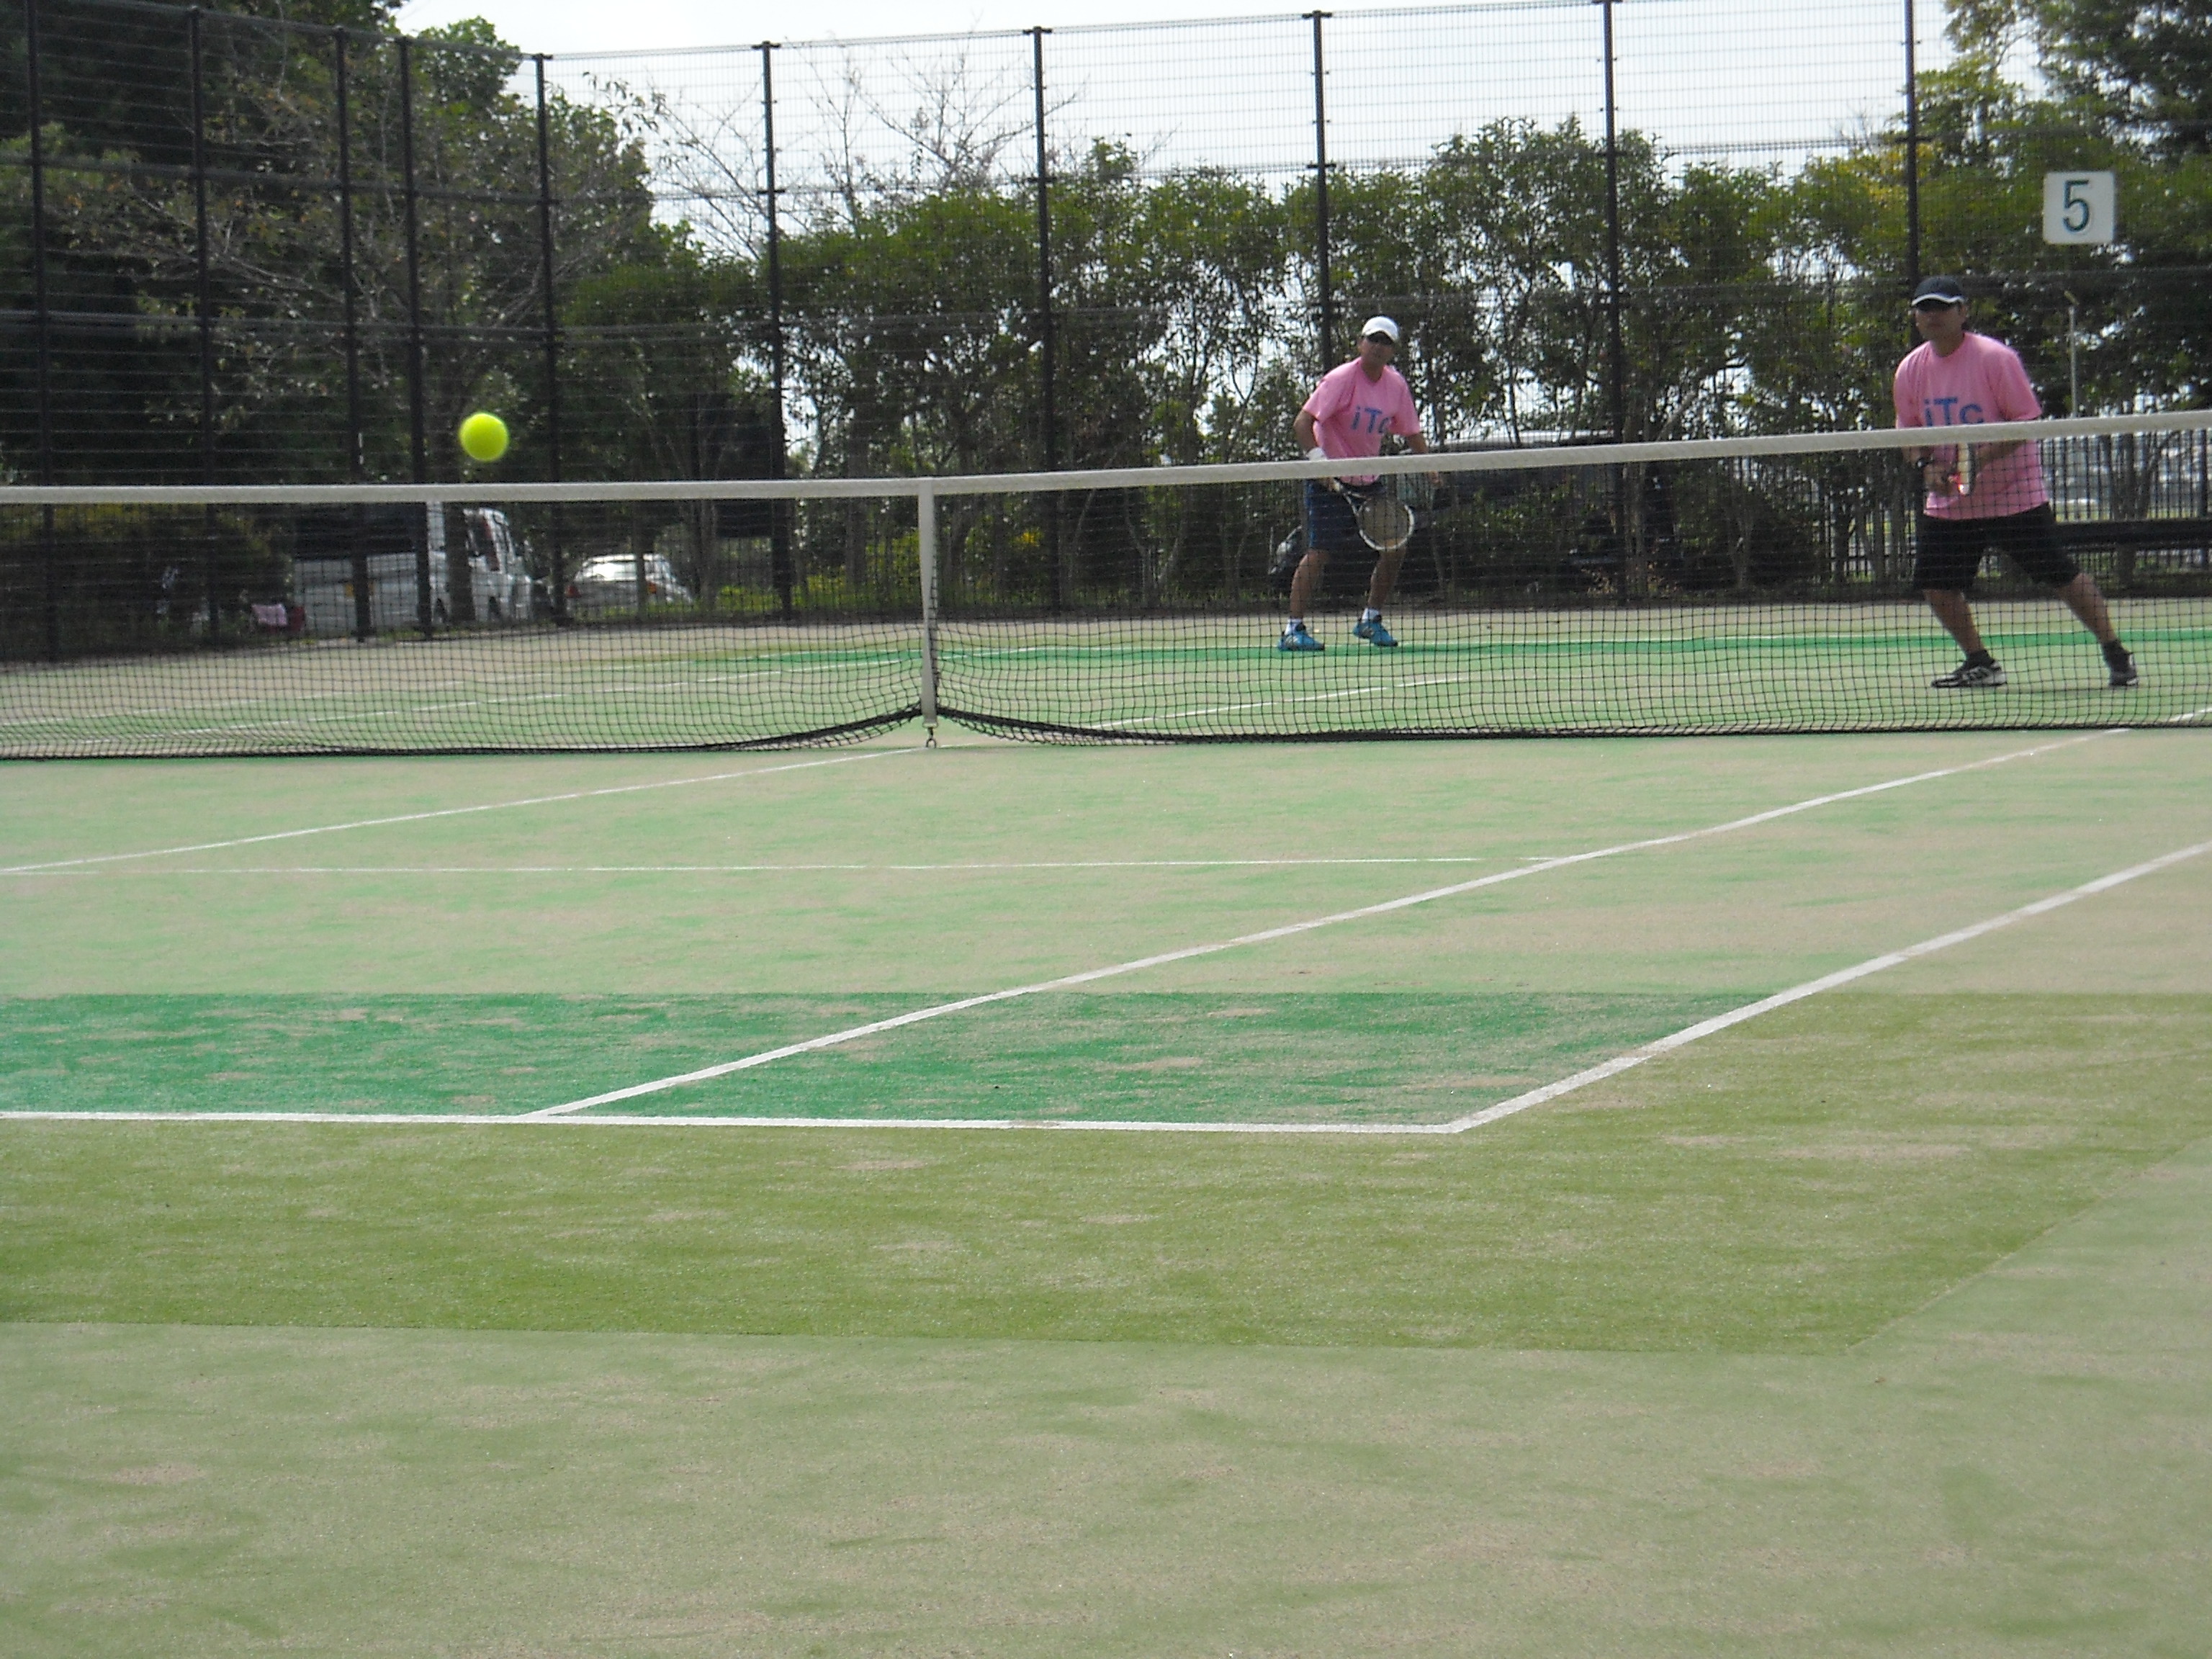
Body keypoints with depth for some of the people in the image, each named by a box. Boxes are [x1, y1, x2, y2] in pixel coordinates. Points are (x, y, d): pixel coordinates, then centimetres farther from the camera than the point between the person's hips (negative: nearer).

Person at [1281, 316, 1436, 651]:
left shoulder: (1396, 385, 2)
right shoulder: (1341, 379, -16)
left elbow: (1411, 432, 13)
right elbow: (1302, 423, -21)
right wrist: (1318, 462, -33)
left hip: (1369, 482, 6)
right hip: (1329, 481, -6)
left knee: (1395, 547, 0)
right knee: (1319, 551, -14)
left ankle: (1370, 620, 16)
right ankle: (1293, 630, -11)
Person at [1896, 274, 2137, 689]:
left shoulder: (1995, 358, -15)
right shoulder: (1911, 370, 1)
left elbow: (2028, 421, -15)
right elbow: (1909, 432, 11)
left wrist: (1982, 456, -27)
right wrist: (1927, 465, -10)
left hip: (2014, 495, -5)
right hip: (1950, 502, 5)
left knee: (2061, 576, -6)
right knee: (1934, 583, -2)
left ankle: (2116, 653, 8)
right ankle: (1979, 663, 16)